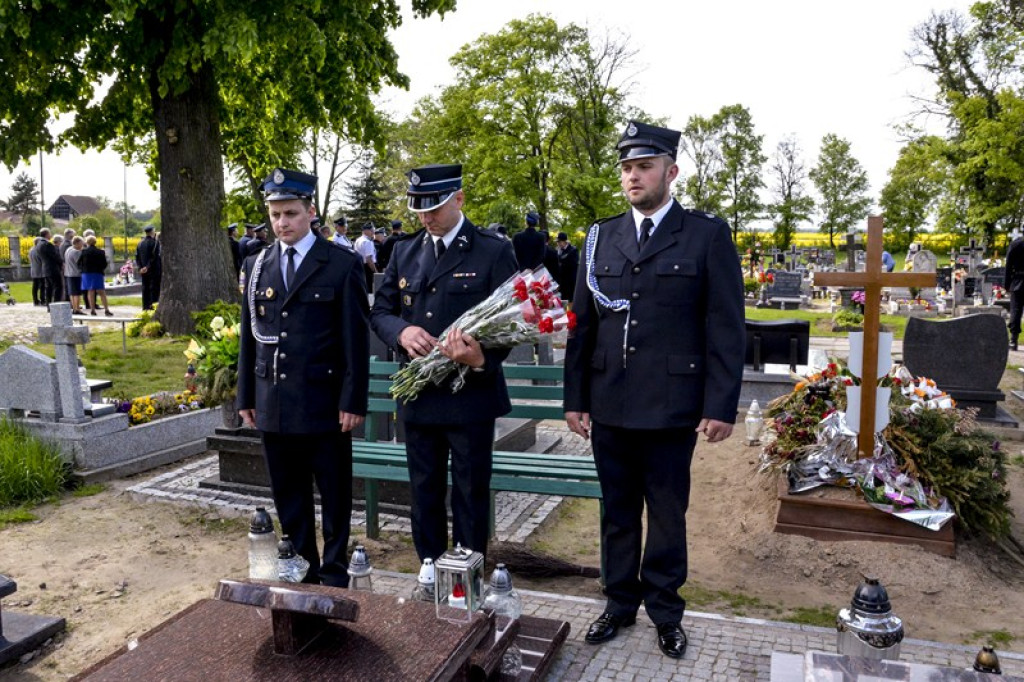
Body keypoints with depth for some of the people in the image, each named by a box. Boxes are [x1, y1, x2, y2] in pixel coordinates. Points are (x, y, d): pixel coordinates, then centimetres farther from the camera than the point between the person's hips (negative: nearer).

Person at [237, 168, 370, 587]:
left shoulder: (342, 265, -5)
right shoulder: (256, 266, 9)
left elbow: (356, 339, -7)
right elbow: (249, 337, 12)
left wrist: (353, 401, -11)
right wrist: (246, 397, 10)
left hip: (324, 404, -4)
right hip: (274, 406, 5)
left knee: (334, 496, 8)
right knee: (288, 497, 14)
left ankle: (334, 571, 25)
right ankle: (301, 566, 30)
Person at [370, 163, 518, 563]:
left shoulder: (494, 252, -6)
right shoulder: (404, 252, 9)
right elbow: (379, 311, 10)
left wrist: (483, 358, -27)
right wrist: (401, 332, -13)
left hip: (471, 395, -4)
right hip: (417, 395, 5)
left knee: (470, 495, 8)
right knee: (424, 494, 16)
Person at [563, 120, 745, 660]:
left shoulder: (707, 234, -2)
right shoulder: (601, 237, 8)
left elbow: (725, 327, -5)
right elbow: (582, 324, 8)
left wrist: (722, 406, -9)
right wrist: (575, 398, 6)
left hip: (672, 407, -3)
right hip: (609, 406, 3)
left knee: (667, 514, 11)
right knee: (617, 512, 15)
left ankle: (665, 611, 30)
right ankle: (620, 603, 33)